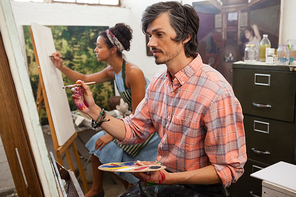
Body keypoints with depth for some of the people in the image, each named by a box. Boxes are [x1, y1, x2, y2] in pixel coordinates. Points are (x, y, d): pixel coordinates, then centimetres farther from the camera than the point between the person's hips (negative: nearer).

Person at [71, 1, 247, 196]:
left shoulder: (216, 92, -24)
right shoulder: (158, 83, 0)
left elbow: (229, 168, -19)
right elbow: (133, 132, 3)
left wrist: (169, 178, -26)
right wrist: (93, 110, -7)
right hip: (163, 178, 6)